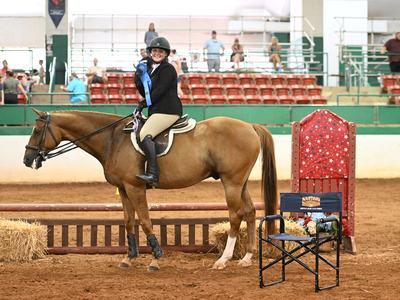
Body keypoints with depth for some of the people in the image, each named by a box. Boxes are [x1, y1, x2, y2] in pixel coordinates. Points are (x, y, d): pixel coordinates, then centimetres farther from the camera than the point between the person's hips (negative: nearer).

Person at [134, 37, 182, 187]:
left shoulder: (168, 69, -7)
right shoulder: (149, 68, 20)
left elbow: (159, 91, -15)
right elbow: (145, 92, 17)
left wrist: (144, 103, -10)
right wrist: (138, 78, 1)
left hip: (168, 111, -10)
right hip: (156, 111, 10)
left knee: (145, 134, -23)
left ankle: (152, 173, -29)